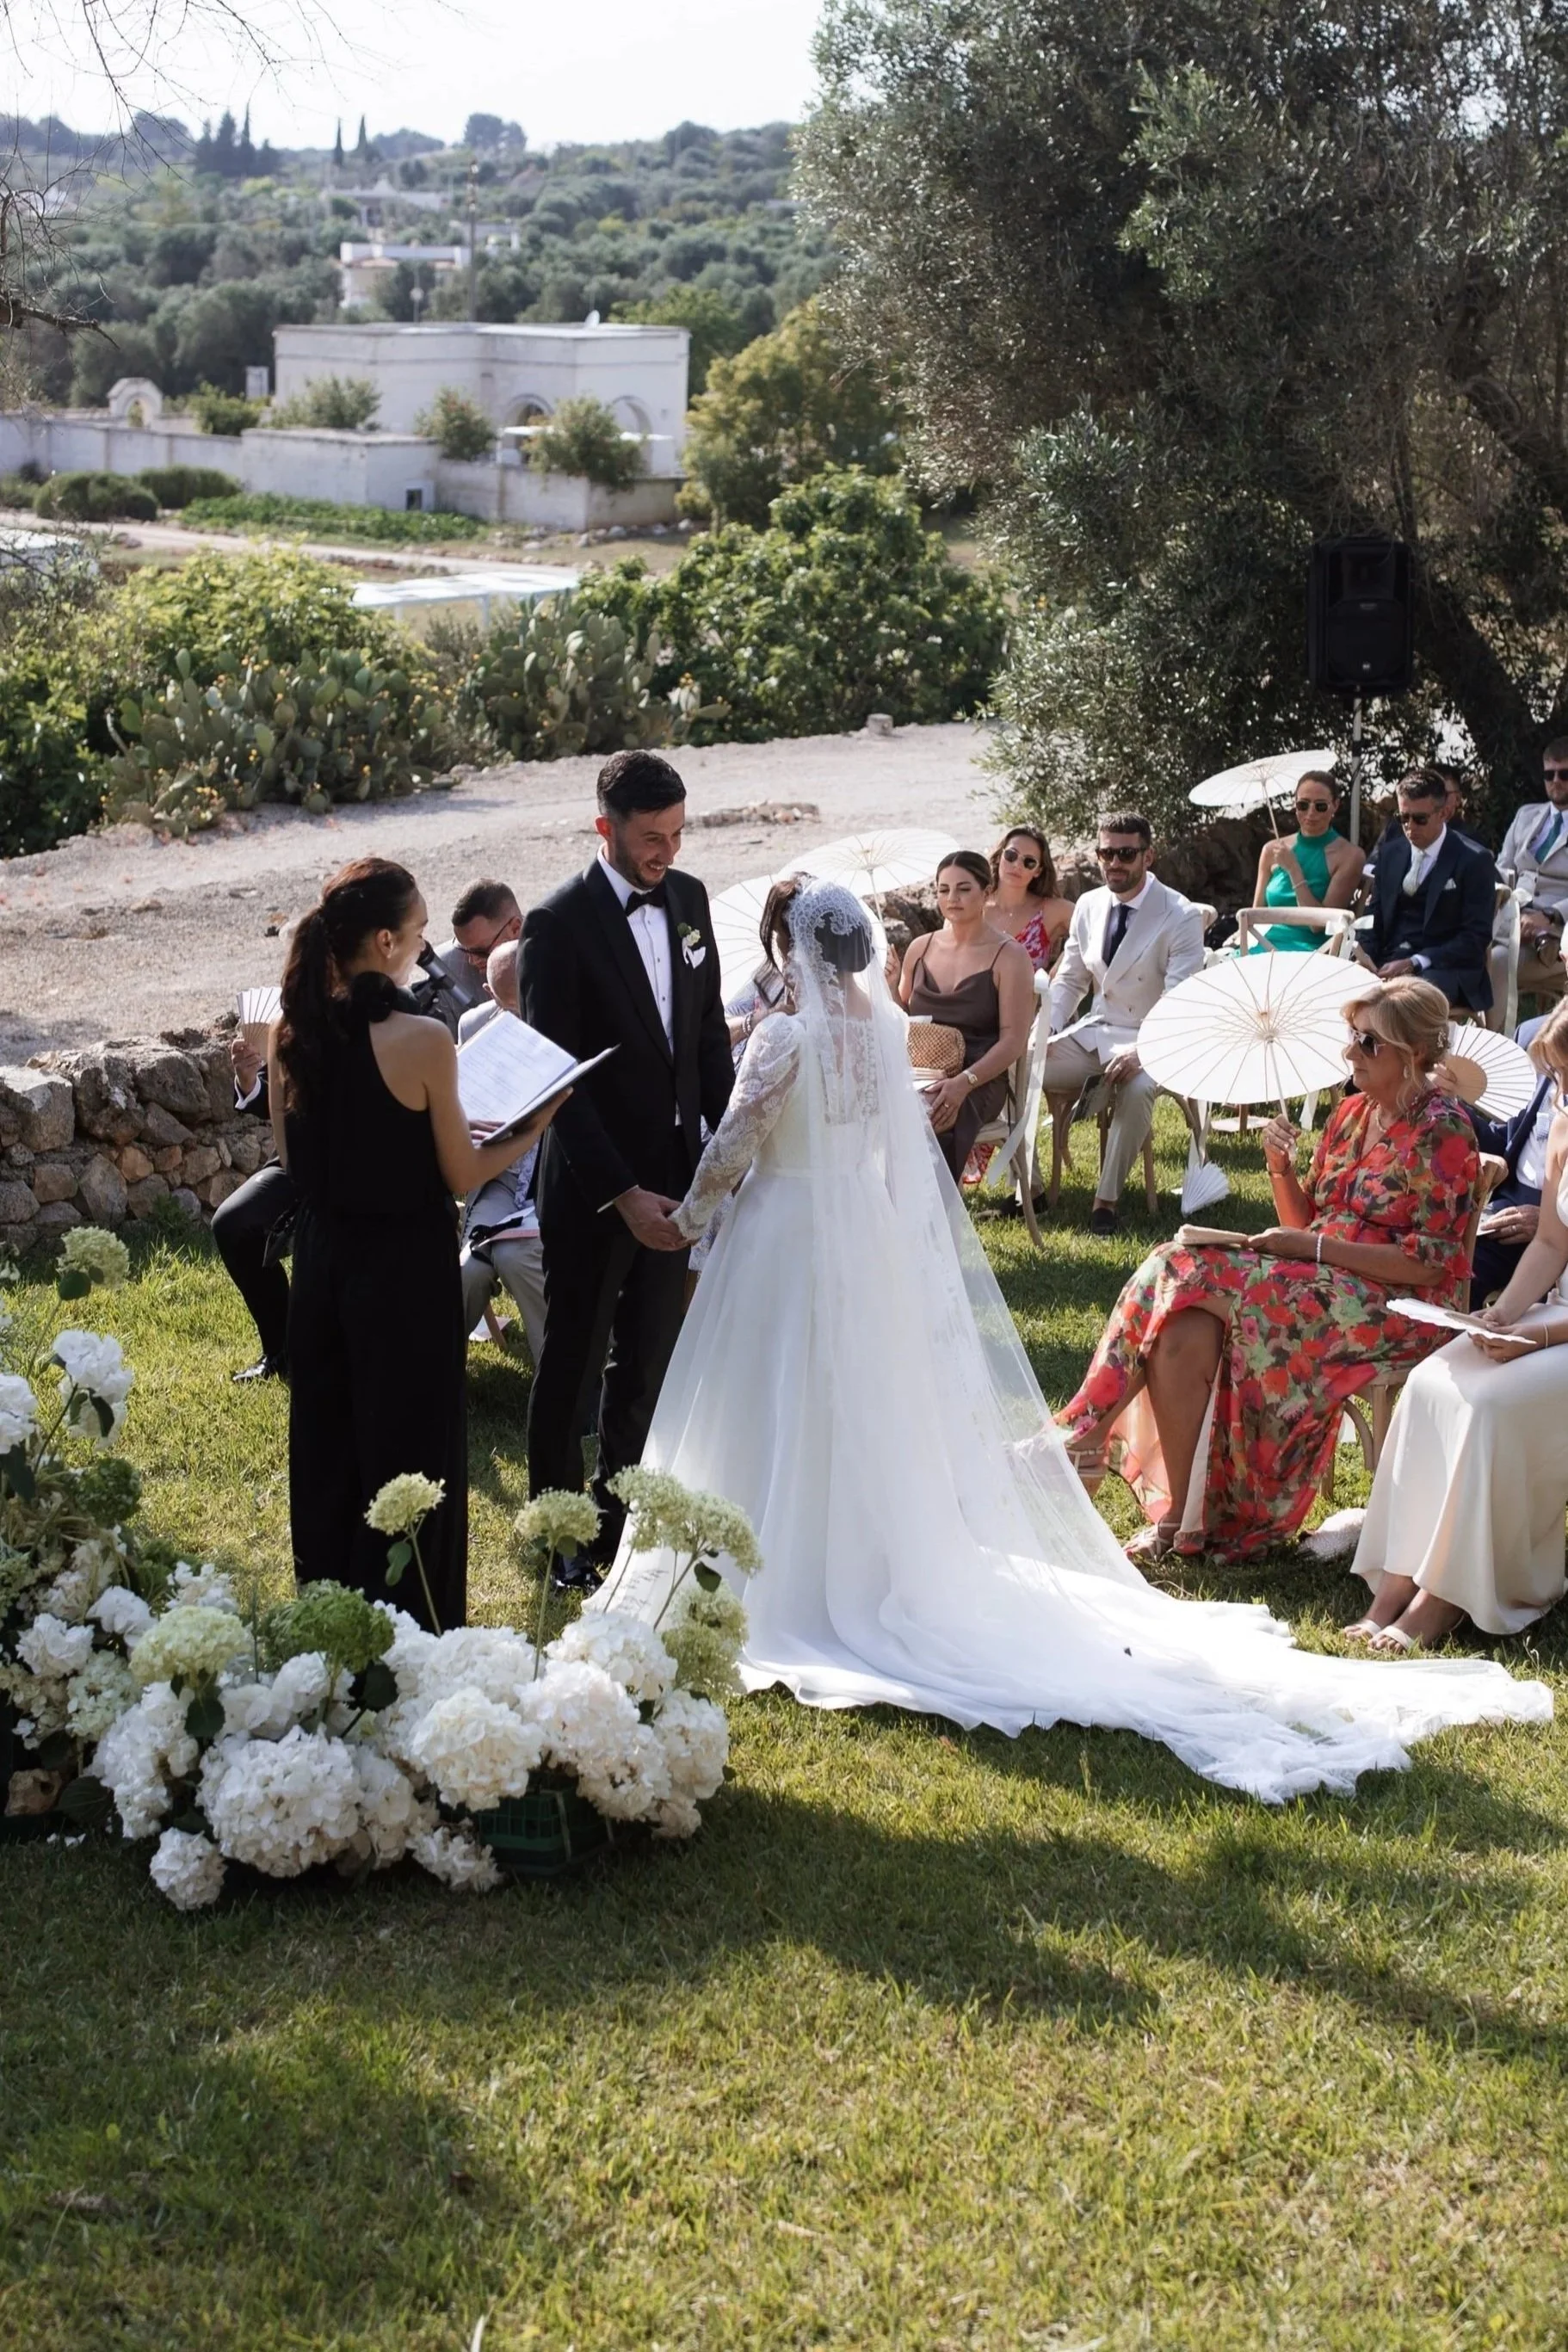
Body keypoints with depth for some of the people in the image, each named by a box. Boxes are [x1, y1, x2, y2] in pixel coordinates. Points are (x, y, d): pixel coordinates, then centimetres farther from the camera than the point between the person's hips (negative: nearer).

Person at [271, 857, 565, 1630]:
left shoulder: (292, 1031, -4)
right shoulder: (422, 1041, -21)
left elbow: (292, 1157, 7)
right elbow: (462, 1174, -12)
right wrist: (532, 1128, 3)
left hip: (321, 1261, 6)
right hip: (406, 1270, -6)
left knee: (328, 1446, 19)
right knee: (410, 1450, 9)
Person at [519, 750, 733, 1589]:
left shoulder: (687, 898, 3)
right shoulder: (560, 922, -17)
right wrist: (623, 1194, -21)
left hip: (672, 1171, 6)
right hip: (591, 1186, -6)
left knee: (647, 1361, 14)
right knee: (571, 1360, 9)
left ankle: (621, 1516, 28)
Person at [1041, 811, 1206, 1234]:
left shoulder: (1181, 917, -13)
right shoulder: (1088, 906, 5)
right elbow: (1069, 981, 14)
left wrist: (1140, 1051, -35)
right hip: (1093, 1032, 5)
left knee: (1136, 1089, -39)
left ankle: (1107, 1199, -23)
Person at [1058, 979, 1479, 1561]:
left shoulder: (1442, 1129, -8)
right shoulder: (1353, 1113, 15)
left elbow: (1430, 1263, -15)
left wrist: (1314, 1246, -17)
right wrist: (1282, 1168, -3)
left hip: (1398, 1305, -7)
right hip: (1324, 1282, 7)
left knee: (1191, 1275, -23)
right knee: (1186, 1329, -21)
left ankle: (1092, 1430, -11)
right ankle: (1179, 1515, -21)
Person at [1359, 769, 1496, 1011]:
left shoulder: (1473, 861, -1)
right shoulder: (1390, 854, 17)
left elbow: (1476, 937, -7)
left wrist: (1415, 963, -18)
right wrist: (1364, 954, -4)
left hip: (1444, 969, -5)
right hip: (1389, 964, 5)